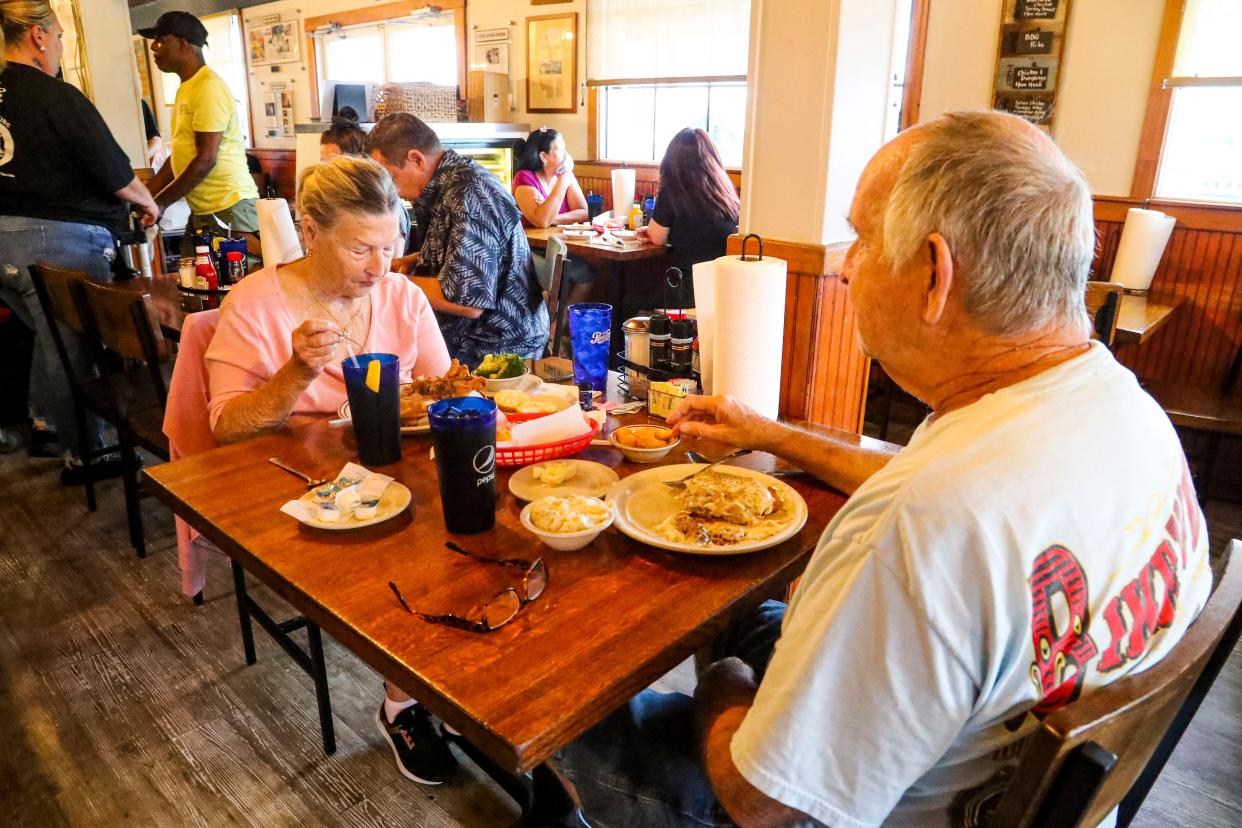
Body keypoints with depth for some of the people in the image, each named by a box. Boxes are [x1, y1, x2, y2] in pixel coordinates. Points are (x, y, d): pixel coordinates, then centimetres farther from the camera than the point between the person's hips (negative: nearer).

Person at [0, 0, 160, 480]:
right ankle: (81, 455, 16)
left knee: (50, 335, 26)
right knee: (72, 347, 4)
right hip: (60, 240, -7)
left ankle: (44, 422, 41)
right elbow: (115, 174, -12)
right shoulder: (58, 98, -16)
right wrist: (148, 204, 7)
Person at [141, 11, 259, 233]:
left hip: (229, 206, -9)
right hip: (202, 209, 9)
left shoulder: (208, 87, -13)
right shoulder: (186, 88, 15)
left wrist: (160, 202, -13)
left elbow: (205, 160, -19)